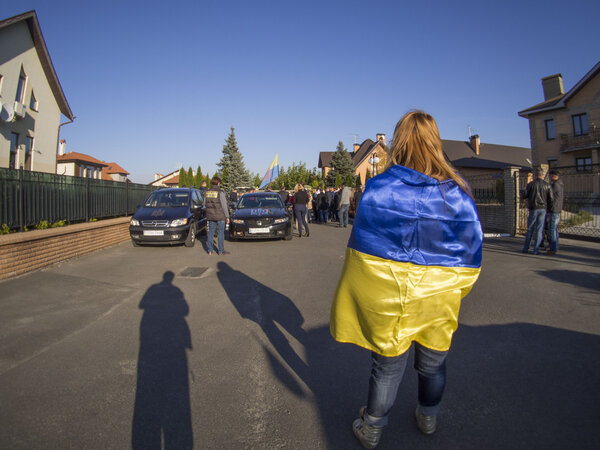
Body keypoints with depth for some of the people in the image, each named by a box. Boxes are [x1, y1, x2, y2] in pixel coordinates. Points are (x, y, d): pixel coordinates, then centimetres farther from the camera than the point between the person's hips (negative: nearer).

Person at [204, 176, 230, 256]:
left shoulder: (207, 192, 3)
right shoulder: (220, 192, -13)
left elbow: (205, 204, 10)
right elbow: (224, 205, -13)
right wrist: (227, 216, -7)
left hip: (210, 215, 5)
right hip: (220, 216, -5)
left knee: (211, 231, 11)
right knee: (221, 232, 3)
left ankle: (210, 250, 14)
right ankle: (221, 251, 8)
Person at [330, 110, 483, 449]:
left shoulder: (379, 188, -15)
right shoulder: (459, 193, -7)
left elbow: (363, 249, -10)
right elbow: (471, 255, 0)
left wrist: (361, 298, 2)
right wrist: (452, 292, 15)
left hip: (388, 298, -2)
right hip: (440, 299, 2)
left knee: (388, 365, 15)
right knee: (433, 362, 24)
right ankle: (429, 419, 49)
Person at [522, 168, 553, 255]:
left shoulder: (531, 184, -5)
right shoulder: (547, 185, 2)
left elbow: (524, 196, -2)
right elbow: (551, 199, 1)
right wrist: (549, 208, 13)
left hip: (533, 209, -1)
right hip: (543, 209, 1)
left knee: (530, 229, 7)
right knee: (539, 230, 3)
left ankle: (526, 248, 10)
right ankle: (536, 250, 3)